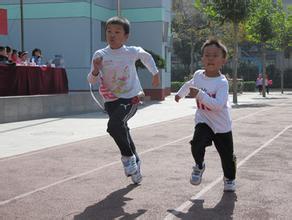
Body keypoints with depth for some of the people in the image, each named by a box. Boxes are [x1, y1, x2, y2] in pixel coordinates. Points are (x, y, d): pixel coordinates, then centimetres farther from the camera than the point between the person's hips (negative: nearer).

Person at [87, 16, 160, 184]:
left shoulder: (132, 52, -6)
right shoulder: (100, 55, -5)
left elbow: (147, 56, 17)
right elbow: (91, 81, -5)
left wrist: (155, 73, 23)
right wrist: (96, 70, -24)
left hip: (130, 98, -3)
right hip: (111, 101, 4)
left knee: (114, 125, -28)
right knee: (122, 130, 16)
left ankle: (128, 157, -5)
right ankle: (135, 163, 40)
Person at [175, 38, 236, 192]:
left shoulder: (222, 82, -22)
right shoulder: (198, 75, -5)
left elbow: (218, 105, -35)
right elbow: (190, 84, 21)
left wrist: (199, 94, -38)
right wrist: (180, 93, 36)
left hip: (222, 125, -3)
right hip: (203, 121, 3)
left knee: (227, 155, 8)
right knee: (197, 145, -22)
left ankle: (229, 179, 36)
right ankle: (199, 166, 8)